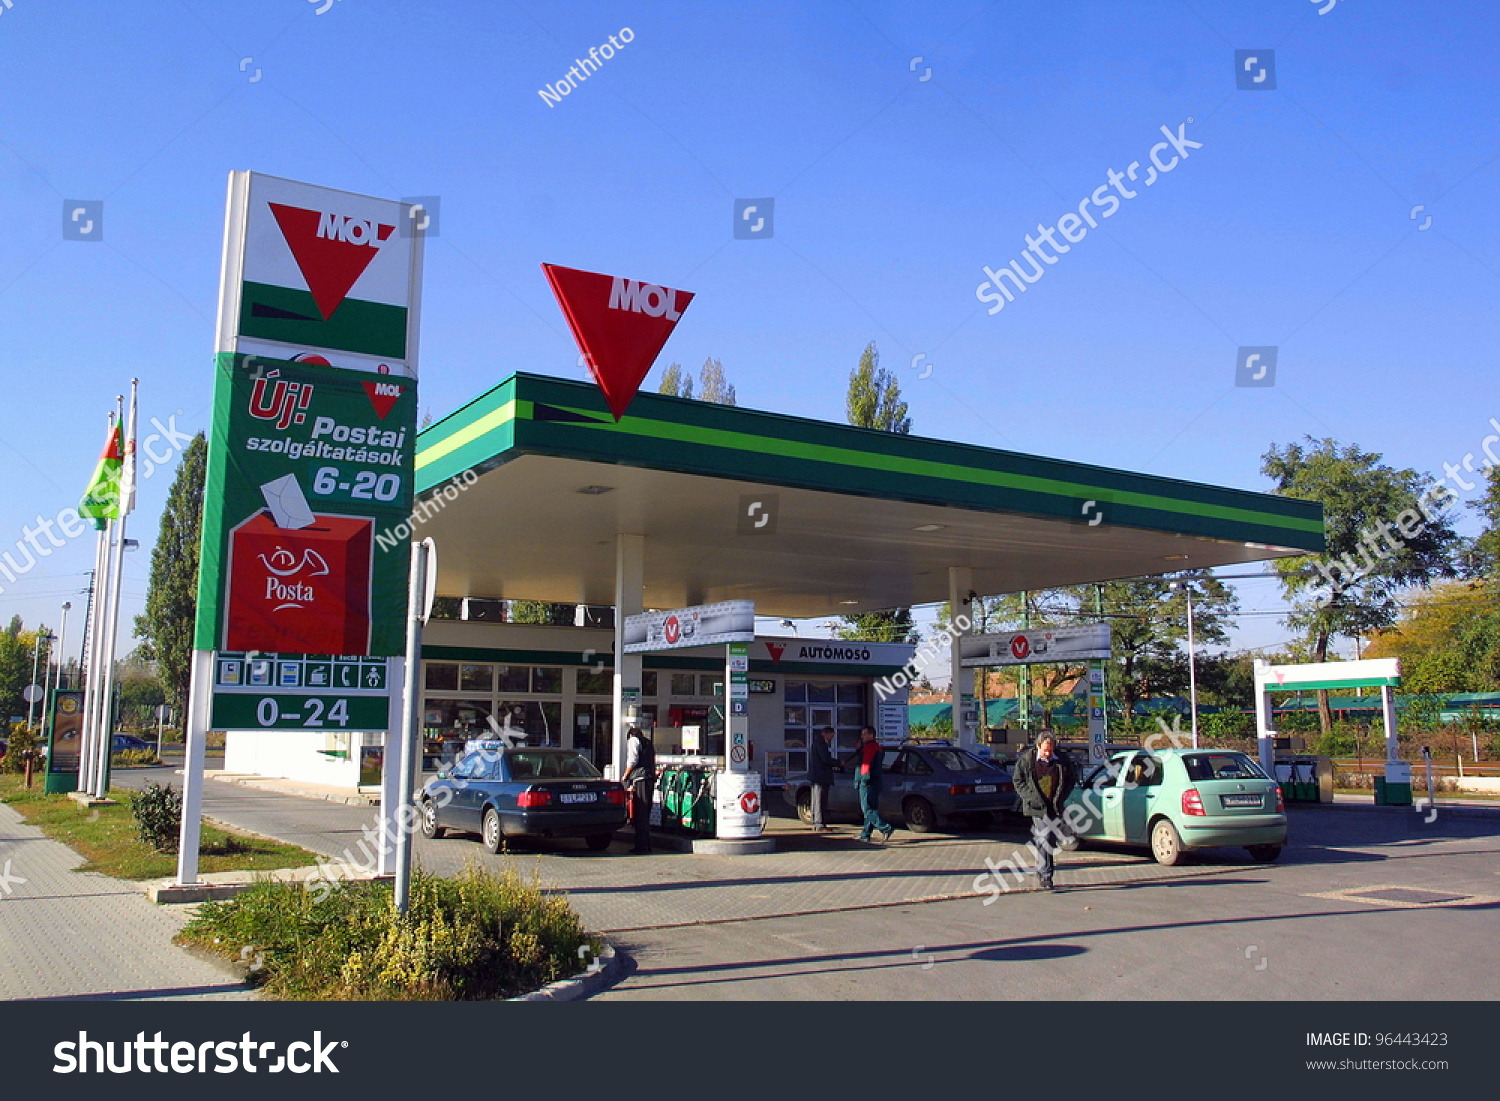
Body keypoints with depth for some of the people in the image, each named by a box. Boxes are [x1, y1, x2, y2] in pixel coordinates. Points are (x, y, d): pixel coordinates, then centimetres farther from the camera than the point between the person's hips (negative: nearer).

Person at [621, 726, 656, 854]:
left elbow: (632, 760, -9)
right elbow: (654, 763, 19)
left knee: (639, 813, -7)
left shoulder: (632, 740, 3)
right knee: (646, 812, 12)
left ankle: (641, 846, -9)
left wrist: (626, 775, 1)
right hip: (651, 777, 7)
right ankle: (646, 845, 15)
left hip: (639, 778, -7)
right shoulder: (649, 742, 24)